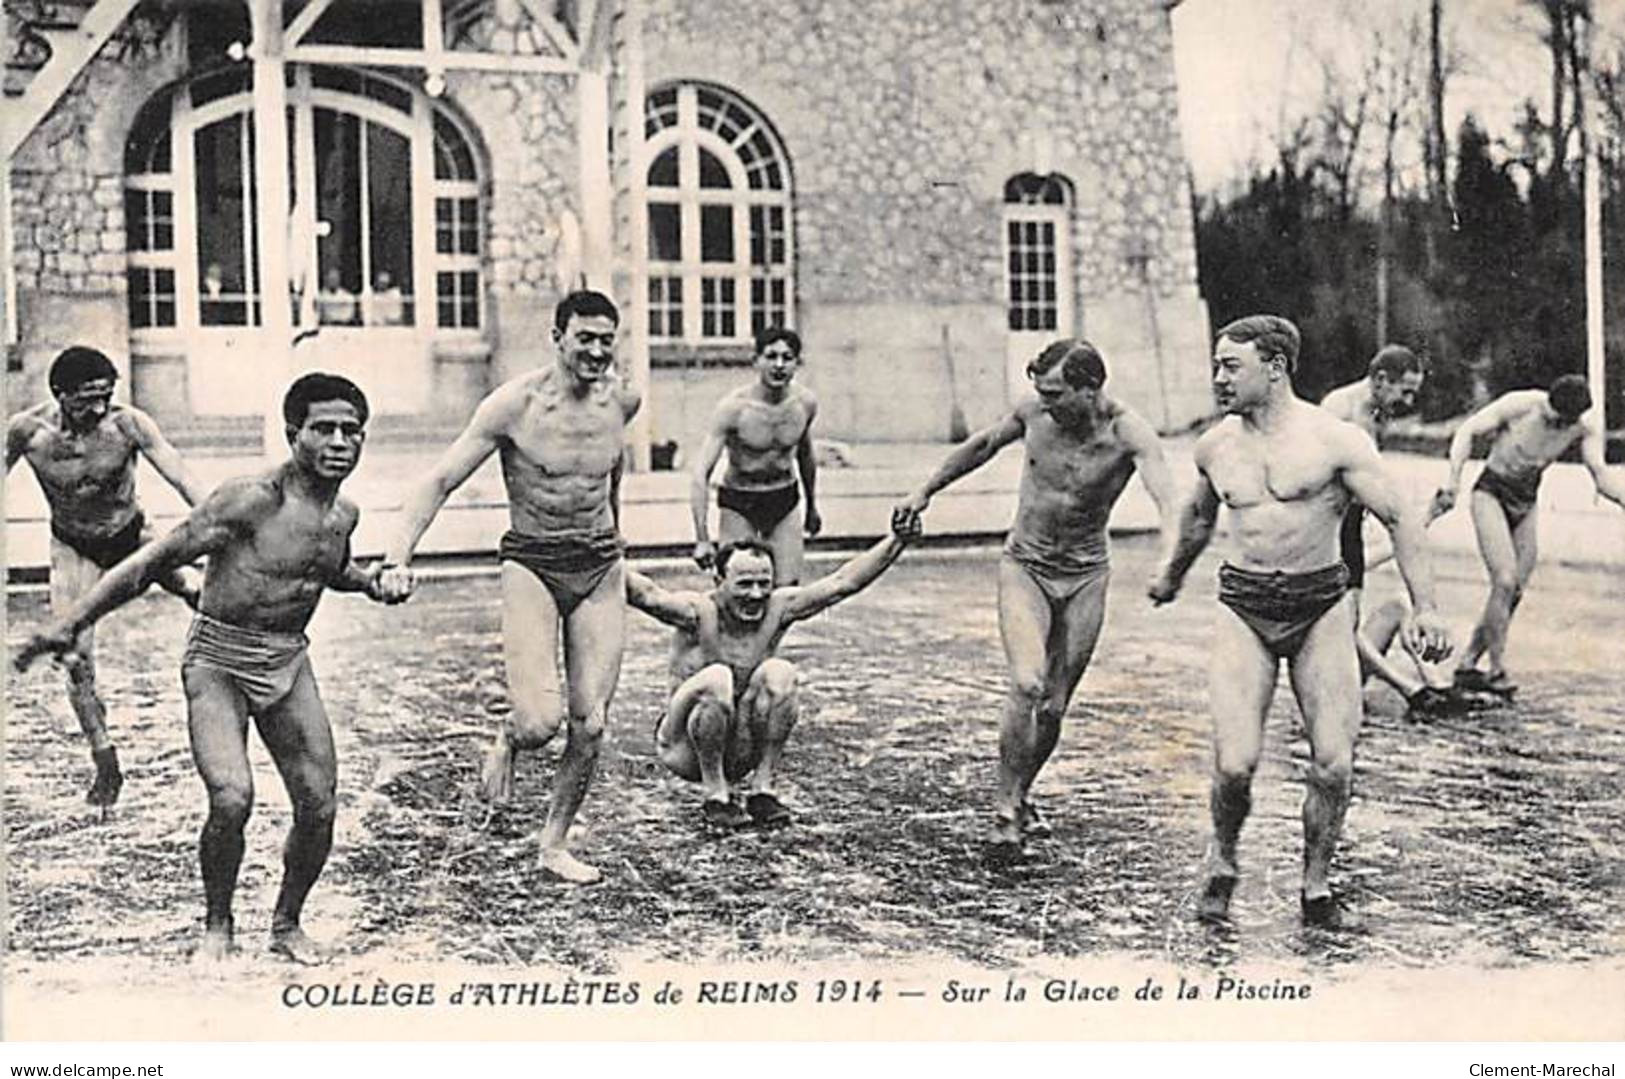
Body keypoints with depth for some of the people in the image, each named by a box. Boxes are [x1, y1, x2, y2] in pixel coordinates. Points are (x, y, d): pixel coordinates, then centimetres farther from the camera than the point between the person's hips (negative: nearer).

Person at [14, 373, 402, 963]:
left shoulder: (343, 514, 2)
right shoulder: (251, 500, -20)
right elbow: (155, 560, -17)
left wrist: (369, 582, 4)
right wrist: (70, 624, -18)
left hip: (289, 661, 6)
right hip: (218, 659, -6)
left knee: (319, 808, 0)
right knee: (231, 798, -22)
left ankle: (287, 924, 24)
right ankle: (217, 927, 4)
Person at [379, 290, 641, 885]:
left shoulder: (623, 400, 0)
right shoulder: (515, 403, -13)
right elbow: (440, 481, -12)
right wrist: (398, 557, -24)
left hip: (602, 570, 4)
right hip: (531, 566, -4)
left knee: (590, 726, 1)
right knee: (540, 721, -18)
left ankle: (554, 843, 21)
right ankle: (506, 741, 19)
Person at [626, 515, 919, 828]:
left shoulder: (777, 608, -5)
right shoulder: (698, 612, -18)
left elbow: (842, 582, -8)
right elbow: (647, 595, -36)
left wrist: (897, 541, -15)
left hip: (742, 753, 4)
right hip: (685, 750, -4)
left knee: (780, 673, -20)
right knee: (716, 679, -32)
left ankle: (763, 788, -11)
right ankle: (715, 795, -16)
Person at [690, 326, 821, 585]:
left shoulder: (805, 403, -7)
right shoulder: (734, 407, -22)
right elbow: (702, 473, -24)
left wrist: (812, 506, 24)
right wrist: (702, 539, -31)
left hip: (784, 500, 4)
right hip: (738, 504, -3)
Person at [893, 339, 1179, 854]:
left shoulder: (1129, 434, -19)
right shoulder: (1034, 413, -10)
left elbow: (1165, 496, -35)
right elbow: (982, 445, 10)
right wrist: (925, 492, 15)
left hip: (1085, 577, 0)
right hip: (1023, 567, 0)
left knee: (1054, 708, 5)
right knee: (1027, 684, -21)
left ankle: (1020, 795, 30)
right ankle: (1006, 809, -10)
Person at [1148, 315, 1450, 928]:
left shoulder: (1334, 440, -6)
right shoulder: (1214, 447, 7)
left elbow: (1400, 518, -3)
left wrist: (1423, 608, -10)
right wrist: (1171, 574, 42)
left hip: (1321, 606, -2)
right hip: (1243, 607, 2)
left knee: (1333, 765, -5)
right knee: (1234, 764, -11)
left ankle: (1316, 883, 18)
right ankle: (1223, 862, 17)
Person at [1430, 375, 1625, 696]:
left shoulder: (1587, 425, -11)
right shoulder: (1519, 405, -21)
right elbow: (1468, 431, -12)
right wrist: (1454, 480, -22)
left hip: (1527, 503, 5)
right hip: (1491, 493, -5)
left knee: (1516, 590, 2)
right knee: (1505, 581, -18)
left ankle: (1466, 664, 11)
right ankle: (1497, 670, -10)